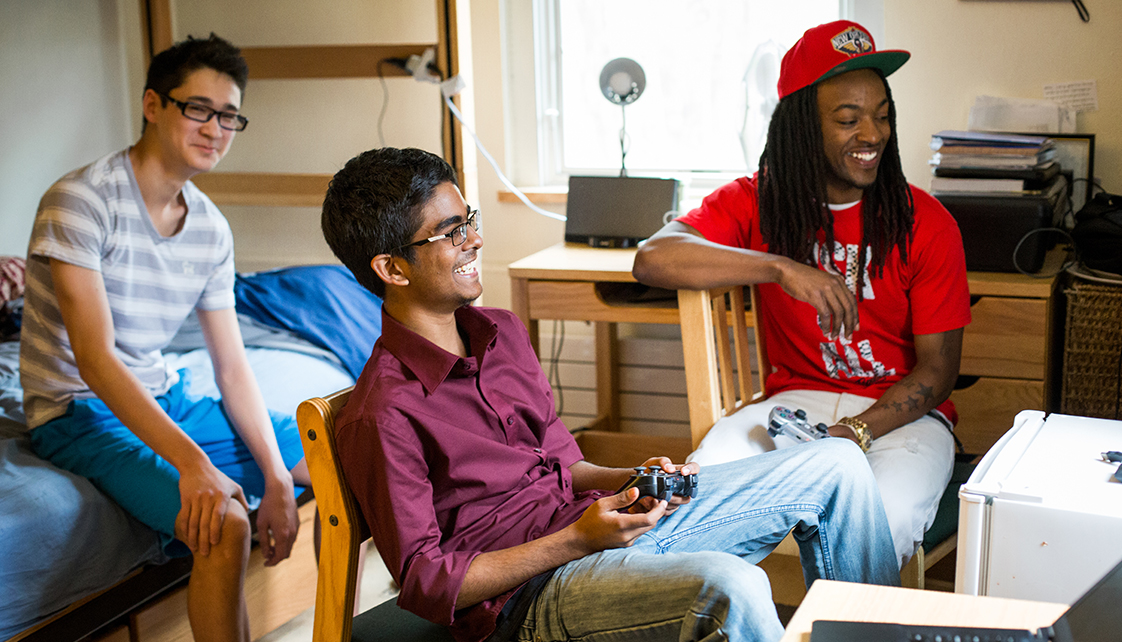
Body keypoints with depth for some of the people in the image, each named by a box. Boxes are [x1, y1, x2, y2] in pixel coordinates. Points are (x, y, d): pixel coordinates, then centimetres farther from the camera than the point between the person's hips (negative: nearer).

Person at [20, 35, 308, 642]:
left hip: (166, 398, 8)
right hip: (82, 411, -8)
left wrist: (278, 478, -6)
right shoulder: (80, 200, -19)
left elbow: (231, 366, 4)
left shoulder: (211, 228, 3)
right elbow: (95, 359, -27)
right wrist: (191, 461, -36)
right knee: (224, 522, -33)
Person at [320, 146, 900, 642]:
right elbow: (424, 584, -15)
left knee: (836, 467, 5)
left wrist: (624, 481, -3)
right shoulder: (381, 417, -17)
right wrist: (577, 540, -20)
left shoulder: (502, 332, 10)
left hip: (603, 521, 9)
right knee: (732, 587, -37)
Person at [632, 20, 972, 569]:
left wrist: (857, 432, -22)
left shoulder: (926, 225, -4)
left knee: (882, 521, -33)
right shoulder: (757, 203, -1)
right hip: (794, 400, 1)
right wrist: (781, 266, -31)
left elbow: (937, 369, -3)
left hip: (901, 413, -1)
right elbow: (652, 260, -19)